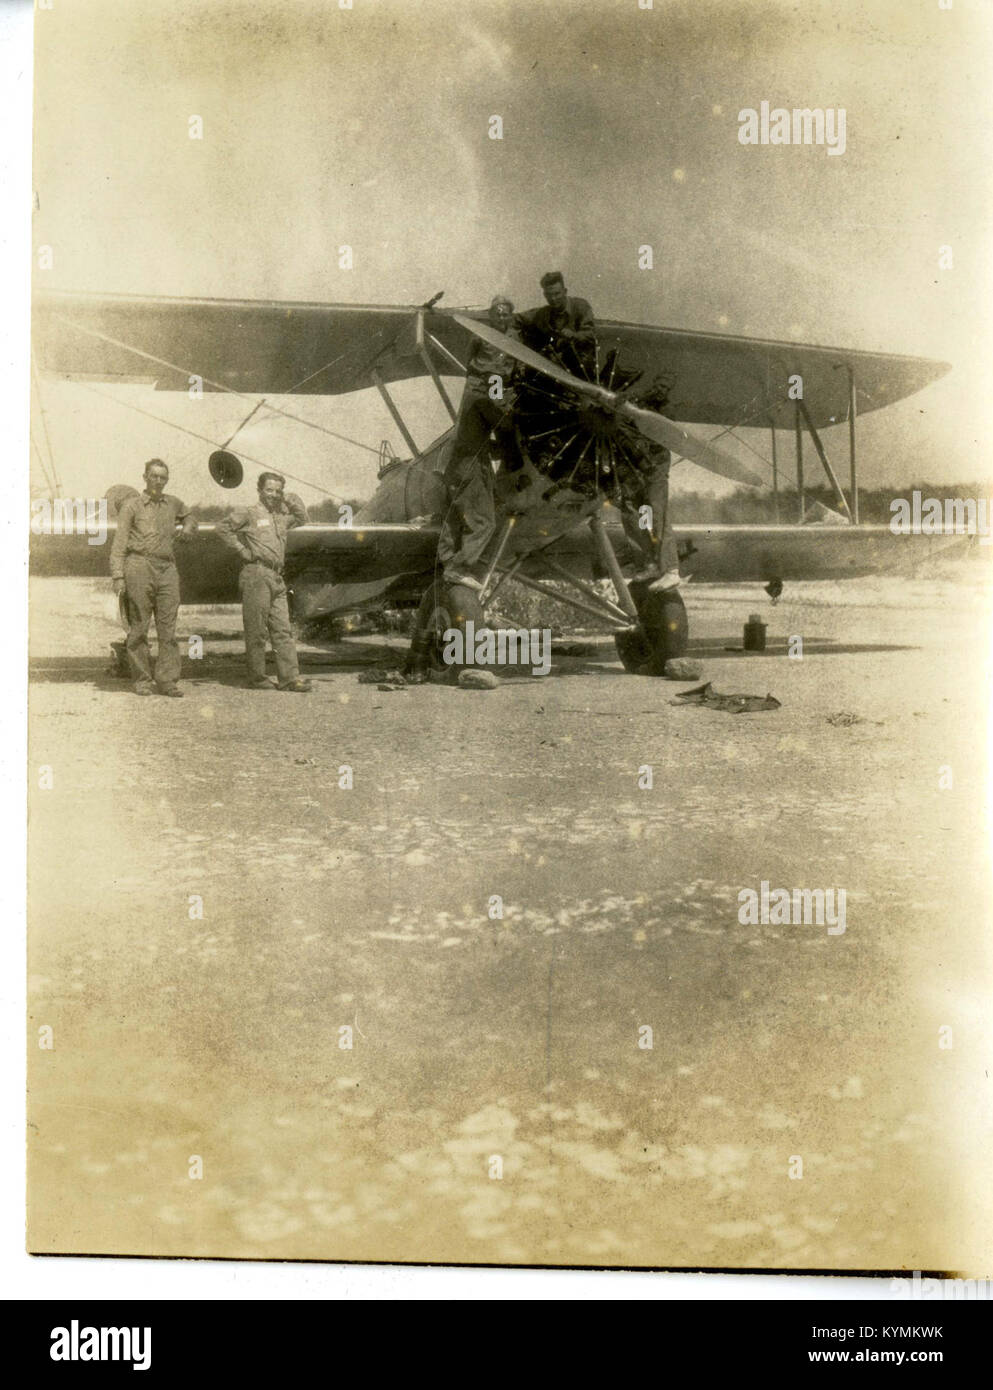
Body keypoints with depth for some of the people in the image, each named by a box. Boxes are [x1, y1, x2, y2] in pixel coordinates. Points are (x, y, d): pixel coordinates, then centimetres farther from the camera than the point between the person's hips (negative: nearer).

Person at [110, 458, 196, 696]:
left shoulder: (174, 504, 16)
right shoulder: (132, 505, 4)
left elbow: (189, 517, 38)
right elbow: (119, 543, 0)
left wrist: (188, 528, 14)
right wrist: (118, 575, -9)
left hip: (167, 569, 3)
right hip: (139, 566, -3)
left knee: (168, 628, -1)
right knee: (138, 627, -1)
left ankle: (167, 681, 2)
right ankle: (142, 680, 7)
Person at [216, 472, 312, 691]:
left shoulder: (281, 517, 21)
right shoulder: (249, 513, 1)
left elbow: (302, 519, 36)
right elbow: (223, 527, -7)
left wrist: (294, 502, 22)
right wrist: (242, 550, -9)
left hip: (277, 577, 7)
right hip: (256, 574, -7)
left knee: (283, 630, 2)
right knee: (256, 630, -3)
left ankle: (289, 677, 2)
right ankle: (257, 678, 1)